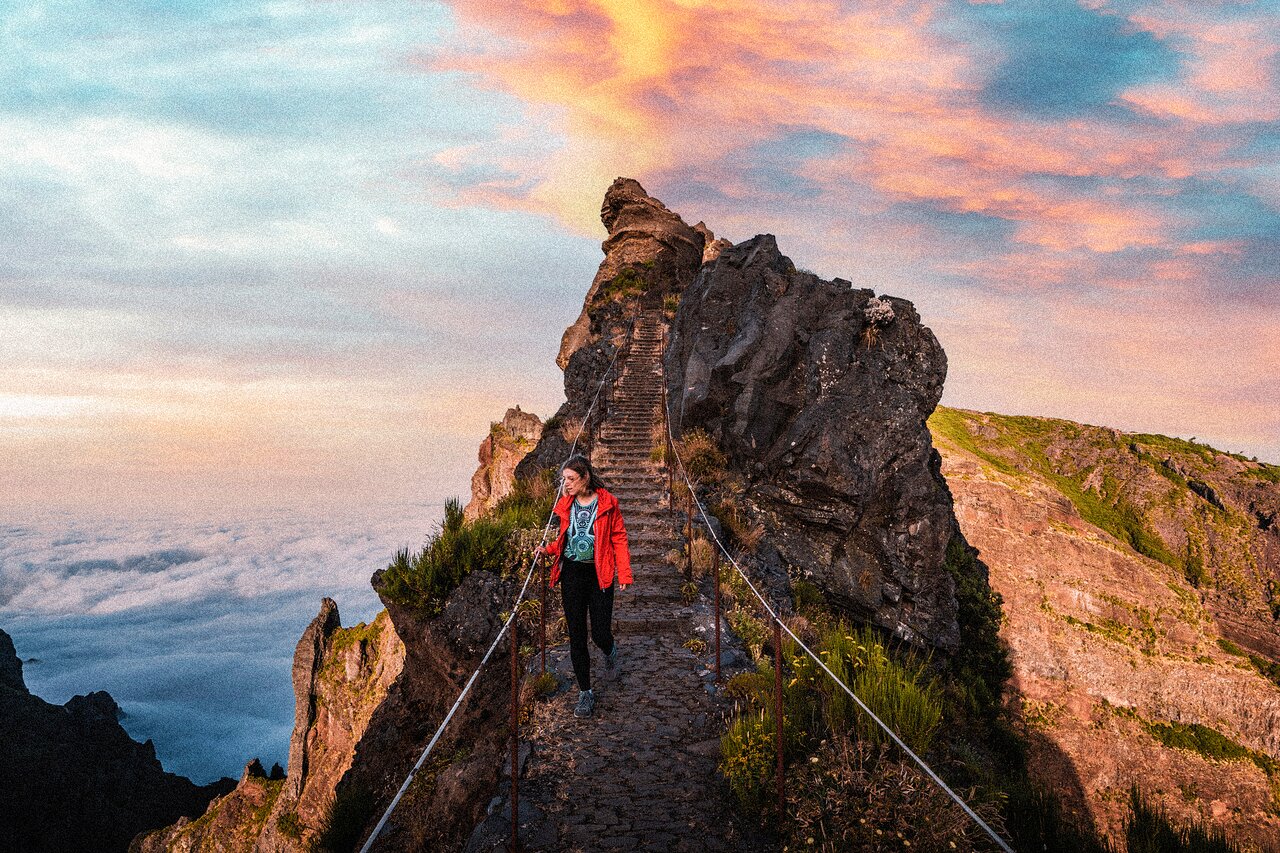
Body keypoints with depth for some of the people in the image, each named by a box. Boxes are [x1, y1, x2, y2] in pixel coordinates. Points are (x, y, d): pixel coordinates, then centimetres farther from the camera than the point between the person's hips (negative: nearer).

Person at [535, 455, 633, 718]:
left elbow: (619, 538, -3)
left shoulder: (607, 503, -6)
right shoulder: (565, 504, 6)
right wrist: (549, 549, -2)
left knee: (600, 635, -3)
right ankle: (585, 692, 18)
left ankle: (609, 648, 36)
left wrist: (624, 573, -9)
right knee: (576, 636, 5)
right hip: (572, 574, 3)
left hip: (599, 575, -3)